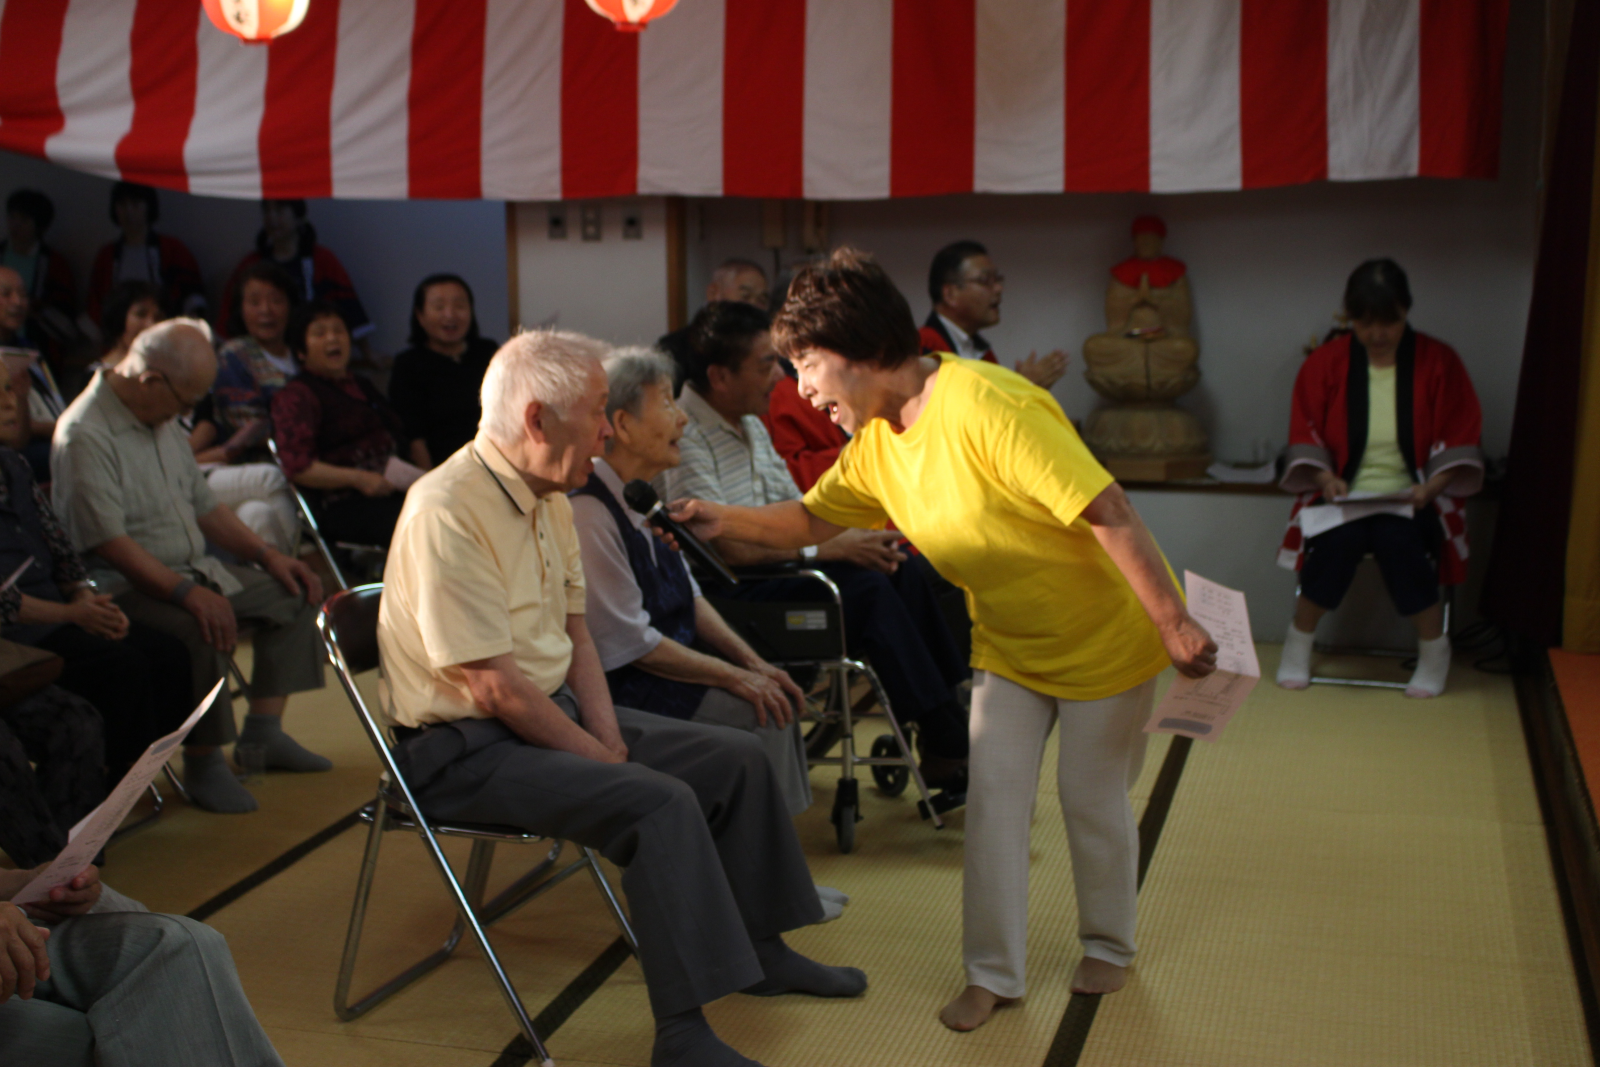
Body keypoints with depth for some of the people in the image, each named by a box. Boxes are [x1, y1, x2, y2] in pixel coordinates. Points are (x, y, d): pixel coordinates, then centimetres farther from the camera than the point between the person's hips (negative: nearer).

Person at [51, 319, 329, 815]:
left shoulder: (162, 420, 13)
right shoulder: (85, 434, -17)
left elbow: (204, 504, 20)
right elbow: (107, 541, -25)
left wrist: (267, 555, 8)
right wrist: (186, 592, -32)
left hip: (193, 571, 10)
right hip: (127, 585, -10)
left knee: (294, 593, 4)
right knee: (203, 630, -36)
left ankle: (263, 731, 6)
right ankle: (202, 762, -18)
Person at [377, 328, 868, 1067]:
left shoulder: (549, 497, 7)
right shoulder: (447, 511, -23)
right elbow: (492, 686, -24)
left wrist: (609, 735, -2)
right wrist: (600, 757, -16)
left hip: (555, 711, 9)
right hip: (469, 747, -9)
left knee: (737, 760, 4)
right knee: (661, 802, -28)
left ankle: (760, 950, 21)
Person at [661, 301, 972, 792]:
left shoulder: (751, 425, 16)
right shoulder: (683, 437, -16)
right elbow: (727, 547, -21)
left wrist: (856, 539, -3)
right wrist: (827, 548, -16)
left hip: (773, 565, 9)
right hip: (731, 593, -9)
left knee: (902, 572, -9)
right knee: (869, 590, -25)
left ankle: (957, 708, -6)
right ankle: (947, 748, -18)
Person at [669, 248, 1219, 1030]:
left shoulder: (987, 406, -32)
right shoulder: (874, 445, -6)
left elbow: (1107, 512, -32)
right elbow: (810, 521, 7)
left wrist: (1174, 623, -30)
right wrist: (728, 520, -10)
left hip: (1105, 636, -6)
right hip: (1009, 644, 6)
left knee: (1094, 800, 8)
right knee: (993, 798, 2)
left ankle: (1108, 947, 32)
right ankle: (993, 973, 15)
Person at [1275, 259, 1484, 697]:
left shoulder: (1438, 362, 3)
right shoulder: (1325, 362, 4)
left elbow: (1459, 438, 3)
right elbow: (1305, 434, 6)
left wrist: (1431, 487, -16)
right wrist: (1325, 477, -14)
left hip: (1412, 497, 0)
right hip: (1344, 494, 1)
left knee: (1398, 537, -34)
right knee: (1339, 539, -33)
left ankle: (1434, 648, -8)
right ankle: (1299, 642, -7)